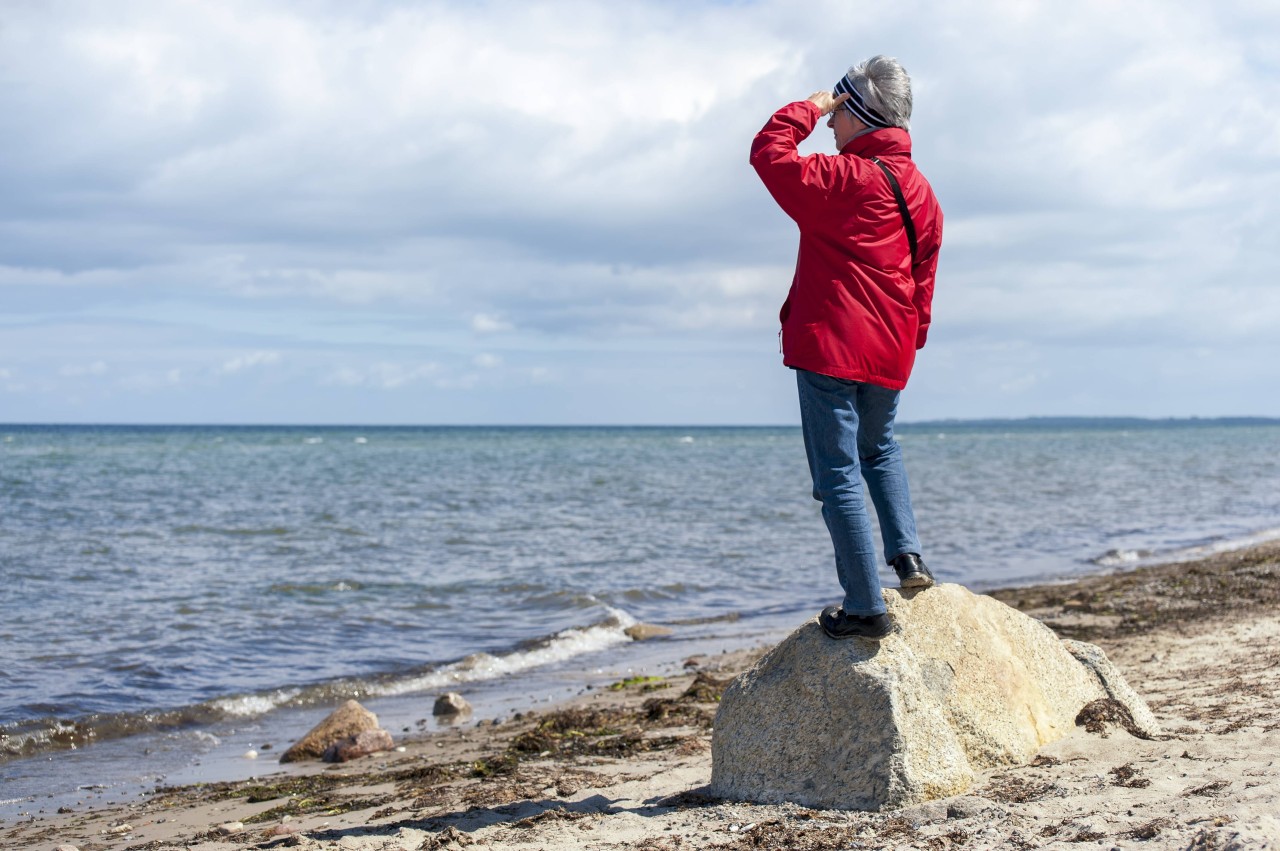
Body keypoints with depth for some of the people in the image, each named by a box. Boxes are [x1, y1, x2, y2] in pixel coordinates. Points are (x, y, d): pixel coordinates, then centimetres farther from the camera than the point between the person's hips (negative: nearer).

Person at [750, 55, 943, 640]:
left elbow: (769, 154, -14)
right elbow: (922, 283, 16)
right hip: (889, 353, 8)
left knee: (839, 474, -4)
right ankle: (907, 554, 16)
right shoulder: (921, 193, 12)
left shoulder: (843, 178, -13)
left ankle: (866, 608, -4)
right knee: (880, 449, 30)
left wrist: (808, 108, -1)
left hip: (830, 346, -7)